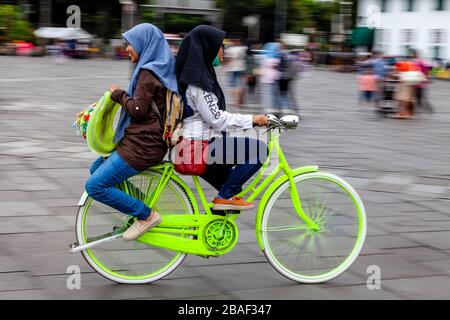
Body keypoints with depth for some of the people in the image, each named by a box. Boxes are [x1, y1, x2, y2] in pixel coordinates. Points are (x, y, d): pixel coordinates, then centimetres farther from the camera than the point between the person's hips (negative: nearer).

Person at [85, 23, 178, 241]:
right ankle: (141, 207, 18)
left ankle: (146, 215, -5)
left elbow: (138, 110, -19)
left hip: (142, 146, -11)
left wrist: (118, 94, -4)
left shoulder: (148, 72, -15)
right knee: (97, 168, 23)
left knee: (94, 186, -10)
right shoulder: (159, 68, 15)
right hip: (145, 140, 11)